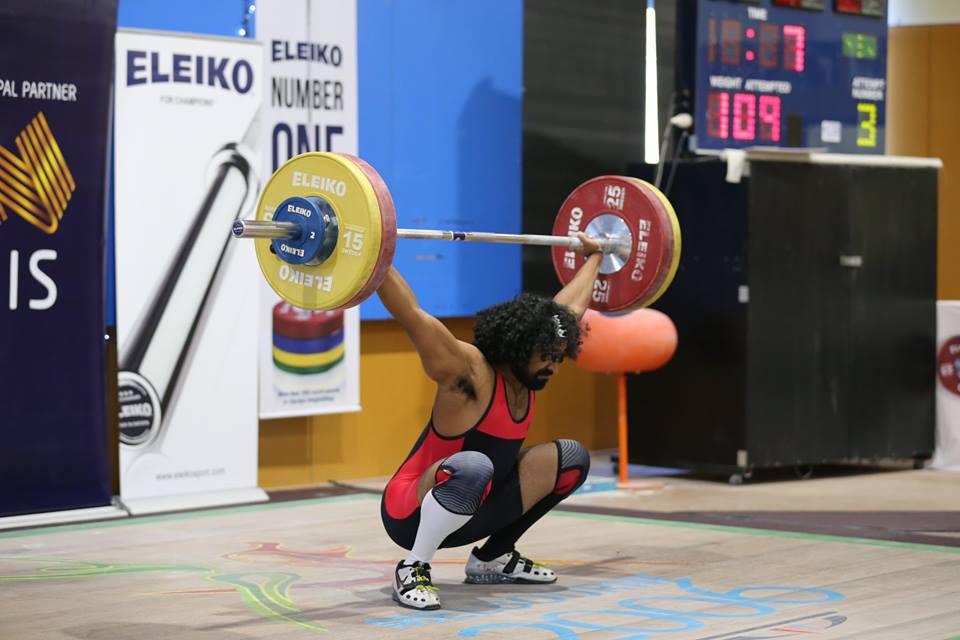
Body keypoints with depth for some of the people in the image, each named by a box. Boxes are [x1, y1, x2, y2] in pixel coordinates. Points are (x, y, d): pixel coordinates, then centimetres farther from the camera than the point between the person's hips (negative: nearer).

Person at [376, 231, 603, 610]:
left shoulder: (525, 368, 1)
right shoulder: (468, 373, -22)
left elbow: (571, 307, 16)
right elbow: (410, 314, -33)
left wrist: (593, 257, 27)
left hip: (467, 512, 9)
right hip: (410, 515, -9)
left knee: (571, 459, 4)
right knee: (474, 467, -41)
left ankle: (492, 558, 13)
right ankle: (413, 570, -21)